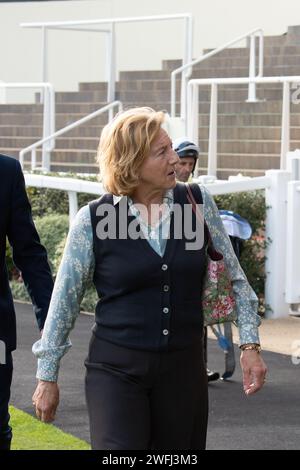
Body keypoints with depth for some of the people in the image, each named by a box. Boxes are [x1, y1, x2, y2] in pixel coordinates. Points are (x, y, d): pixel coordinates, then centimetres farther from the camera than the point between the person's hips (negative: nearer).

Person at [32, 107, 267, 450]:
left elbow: (234, 279, 10)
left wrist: (250, 345, 3)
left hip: (183, 368, 3)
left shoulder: (199, 203, 1)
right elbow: (64, 302, 3)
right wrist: (47, 376, 6)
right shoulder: (92, 220, -5)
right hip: (116, 369, -3)